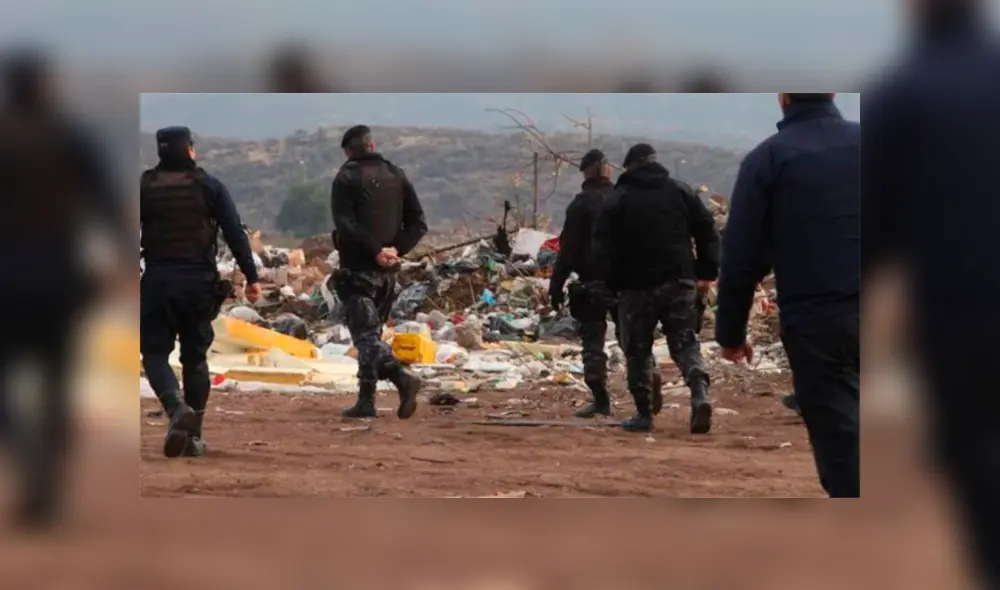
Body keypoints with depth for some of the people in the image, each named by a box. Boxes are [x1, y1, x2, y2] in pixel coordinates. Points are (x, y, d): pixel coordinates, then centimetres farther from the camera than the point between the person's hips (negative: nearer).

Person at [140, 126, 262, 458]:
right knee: (194, 357, 12)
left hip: (157, 281, -1)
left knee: (154, 353, 6)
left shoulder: (144, 188, 3)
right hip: (199, 281, 1)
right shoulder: (209, 187, 2)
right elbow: (235, 234, -3)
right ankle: (193, 437, 12)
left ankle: (177, 407, -23)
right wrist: (251, 277, -1)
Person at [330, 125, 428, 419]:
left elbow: (345, 225, -17)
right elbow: (418, 223, 5)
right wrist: (396, 250, -4)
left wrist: (375, 251, -15)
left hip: (358, 267, -6)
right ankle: (366, 400, 13)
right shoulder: (396, 175, 11)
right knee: (370, 330, 14)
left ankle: (402, 378, -28)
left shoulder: (347, 178, -6)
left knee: (366, 333, -6)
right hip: (387, 271, 6)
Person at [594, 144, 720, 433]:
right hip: (679, 282, 2)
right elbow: (707, 231, 4)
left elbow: (604, 247, -5)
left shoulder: (617, 200, -1)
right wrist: (707, 272, 8)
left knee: (637, 350, 8)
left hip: (636, 285, -2)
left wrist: (614, 283, 1)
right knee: (685, 343, 7)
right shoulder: (680, 191, 6)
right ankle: (700, 393, -17)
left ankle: (644, 414, 8)